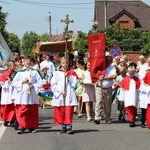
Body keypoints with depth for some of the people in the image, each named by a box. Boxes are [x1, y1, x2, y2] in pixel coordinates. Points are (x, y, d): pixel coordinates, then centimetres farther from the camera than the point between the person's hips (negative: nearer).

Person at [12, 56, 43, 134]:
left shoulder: (35, 72, 7)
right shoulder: (19, 72, 6)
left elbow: (40, 82, 3)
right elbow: (13, 83, 2)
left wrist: (33, 85, -11)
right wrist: (22, 82, -10)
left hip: (32, 95, 1)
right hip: (22, 95, -1)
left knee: (33, 112, 6)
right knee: (22, 112, -7)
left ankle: (32, 127, 15)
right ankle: (22, 127, -4)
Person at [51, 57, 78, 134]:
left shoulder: (71, 73, 10)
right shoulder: (57, 73, 8)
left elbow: (74, 83, 2)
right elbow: (53, 84, 1)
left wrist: (69, 77, -10)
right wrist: (61, 91, -8)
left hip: (69, 95, -1)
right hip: (59, 95, 1)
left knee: (69, 111, -9)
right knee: (60, 112, 1)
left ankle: (69, 127, -12)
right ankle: (64, 127, 10)